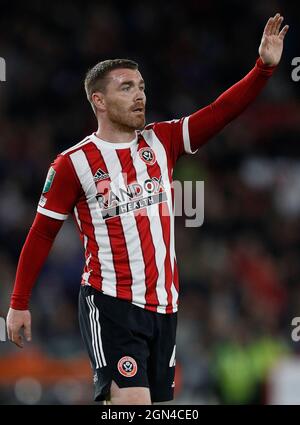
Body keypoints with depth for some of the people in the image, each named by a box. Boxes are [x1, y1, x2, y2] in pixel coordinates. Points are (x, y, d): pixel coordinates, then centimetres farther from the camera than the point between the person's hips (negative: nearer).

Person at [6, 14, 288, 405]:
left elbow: (222, 111, -5)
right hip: (111, 304, -5)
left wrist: (265, 66, -19)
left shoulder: (162, 142, 7)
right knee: (133, 399, -19)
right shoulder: (73, 164, -5)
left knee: (156, 397, 9)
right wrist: (19, 305, 2)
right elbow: (42, 235, 1)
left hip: (164, 305, 5)